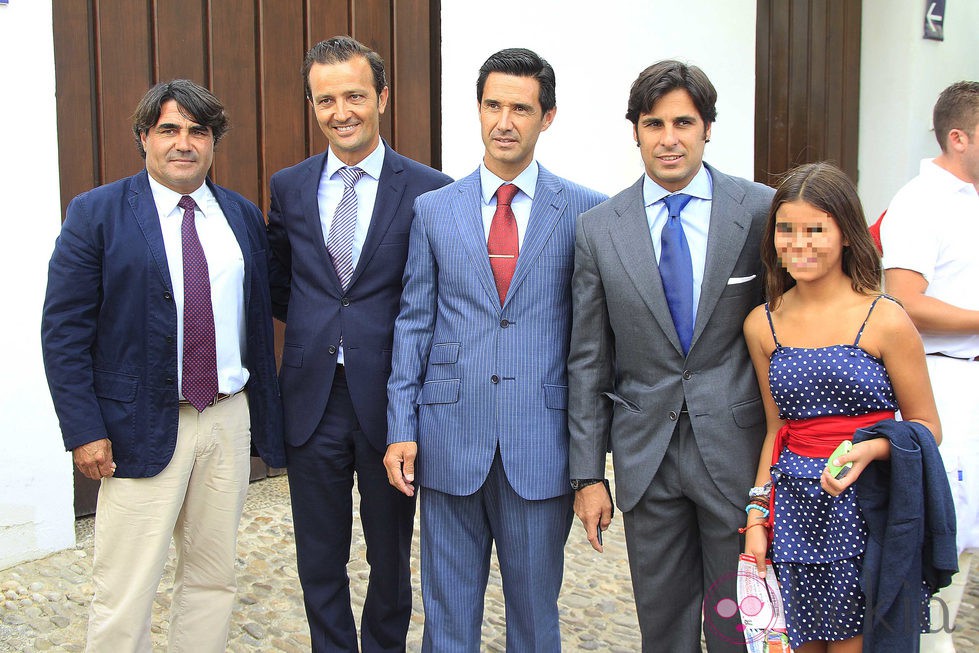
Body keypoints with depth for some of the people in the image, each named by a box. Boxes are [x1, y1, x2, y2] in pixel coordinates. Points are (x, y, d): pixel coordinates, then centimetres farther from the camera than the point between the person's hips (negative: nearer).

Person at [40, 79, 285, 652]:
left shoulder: (244, 216, 9)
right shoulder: (97, 213, -3)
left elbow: (263, 310, 10)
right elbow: (64, 332, -5)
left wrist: (267, 415, 4)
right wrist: (85, 431, -12)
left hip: (229, 419, 4)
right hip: (142, 427, -4)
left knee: (214, 581, 14)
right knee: (125, 595, 0)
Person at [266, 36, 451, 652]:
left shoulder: (428, 190, -6)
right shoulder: (288, 187, 5)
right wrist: (319, 325, 1)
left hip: (389, 397, -2)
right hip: (312, 399, 3)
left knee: (391, 555, 15)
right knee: (320, 560, 14)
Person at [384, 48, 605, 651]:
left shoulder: (584, 210, 0)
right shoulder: (433, 210, 5)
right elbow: (414, 324, 6)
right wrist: (402, 427, 1)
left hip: (541, 442, -1)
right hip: (451, 436, 2)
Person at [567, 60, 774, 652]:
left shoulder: (762, 212, -4)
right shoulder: (599, 229, 1)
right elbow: (589, 362, 3)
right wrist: (588, 474, 2)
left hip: (738, 449, -1)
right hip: (646, 457, 2)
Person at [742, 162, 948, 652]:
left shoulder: (884, 319, -8)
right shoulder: (762, 324, 5)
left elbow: (927, 426, -2)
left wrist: (869, 450, -21)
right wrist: (756, 517, 6)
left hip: (867, 511, -3)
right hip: (794, 512, 4)